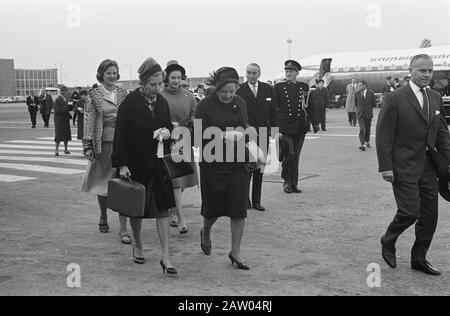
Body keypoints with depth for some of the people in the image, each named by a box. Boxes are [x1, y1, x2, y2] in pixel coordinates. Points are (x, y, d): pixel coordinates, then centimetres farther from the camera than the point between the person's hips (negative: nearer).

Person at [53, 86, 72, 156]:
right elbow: (57, 110, -21)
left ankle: (66, 149, 23)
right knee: (59, 136, -6)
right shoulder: (57, 100, -14)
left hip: (66, 120, 8)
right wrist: (66, 108, -21)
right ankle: (56, 150, 1)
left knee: (67, 135, 11)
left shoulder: (65, 99, 12)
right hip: (59, 120, -8)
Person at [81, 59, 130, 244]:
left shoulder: (123, 94, 9)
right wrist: (88, 146, -8)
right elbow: (89, 122, -2)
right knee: (102, 183, 12)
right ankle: (103, 219, 36)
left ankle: (123, 229, -3)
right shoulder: (94, 95, 0)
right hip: (103, 144, -1)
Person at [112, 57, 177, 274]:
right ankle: (137, 246, 34)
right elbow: (120, 136, -12)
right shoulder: (129, 104, -12)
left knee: (162, 208, -2)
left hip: (158, 165, 4)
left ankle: (165, 256, 0)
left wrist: (167, 132, -7)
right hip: (136, 165, -3)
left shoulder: (162, 102, 4)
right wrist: (122, 164, -16)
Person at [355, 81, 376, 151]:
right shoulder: (357, 94, 1)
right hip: (360, 114, 0)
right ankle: (362, 144, -18)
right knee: (362, 129, -13)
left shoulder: (371, 93, -3)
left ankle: (367, 142, 31)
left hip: (368, 114, 1)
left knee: (368, 129, 12)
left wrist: (369, 109, 7)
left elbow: (374, 104, 4)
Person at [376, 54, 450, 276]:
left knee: (430, 214, 8)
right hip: (404, 168, -6)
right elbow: (383, 135, -10)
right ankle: (388, 242, 20)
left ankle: (419, 258, 22)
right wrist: (385, 167, -14)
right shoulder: (395, 100, -9)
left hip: (428, 168, 6)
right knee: (410, 211, -8)